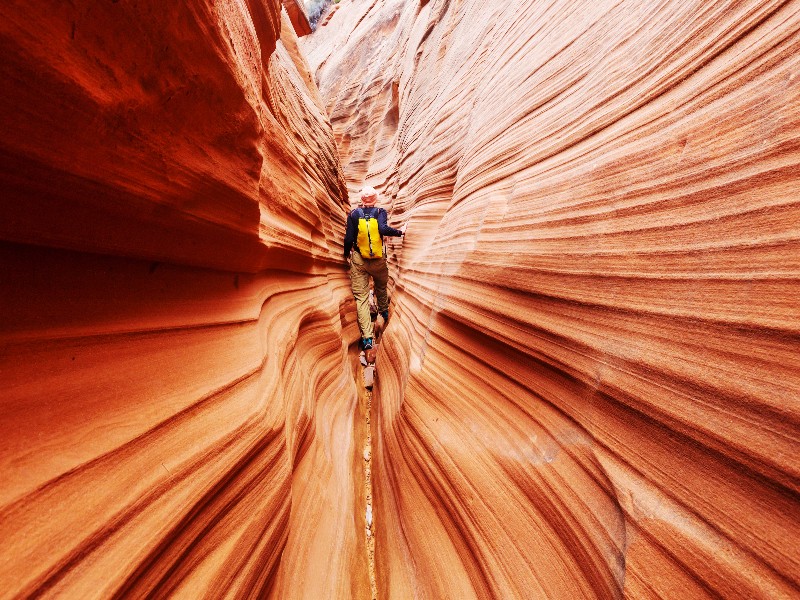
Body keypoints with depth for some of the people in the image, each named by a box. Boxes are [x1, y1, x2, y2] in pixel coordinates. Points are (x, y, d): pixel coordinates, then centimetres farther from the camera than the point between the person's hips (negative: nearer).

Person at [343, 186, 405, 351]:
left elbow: (349, 238, -2)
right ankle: (384, 312, 52)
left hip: (358, 259, 0)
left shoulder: (353, 214, 3)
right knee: (381, 287, 26)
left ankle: (367, 337, -6)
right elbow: (383, 229, -18)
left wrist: (346, 254, 15)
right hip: (378, 259, 1)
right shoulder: (380, 212, 1)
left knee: (361, 296, -1)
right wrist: (400, 232, -3)